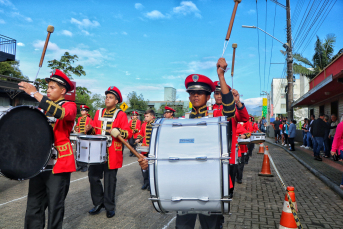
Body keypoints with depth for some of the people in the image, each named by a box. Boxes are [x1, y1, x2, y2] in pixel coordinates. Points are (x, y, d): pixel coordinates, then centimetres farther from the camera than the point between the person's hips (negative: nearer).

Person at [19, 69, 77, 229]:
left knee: (55, 207, 4)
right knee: (33, 207, 10)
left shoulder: (70, 106, -5)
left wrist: (35, 93, -27)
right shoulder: (42, 107, 15)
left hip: (58, 164, -6)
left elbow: (60, 113, -28)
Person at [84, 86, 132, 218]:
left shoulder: (120, 114, -1)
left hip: (112, 153, -4)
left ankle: (109, 207, 22)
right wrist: (90, 129, -4)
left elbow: (128, 133, -7)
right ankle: (99, 203, 26)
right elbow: (94, 130, 18)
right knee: (93, 176, 5)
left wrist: (118, 132, -26)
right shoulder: (99, 113, 13)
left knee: (110, 180, 5)